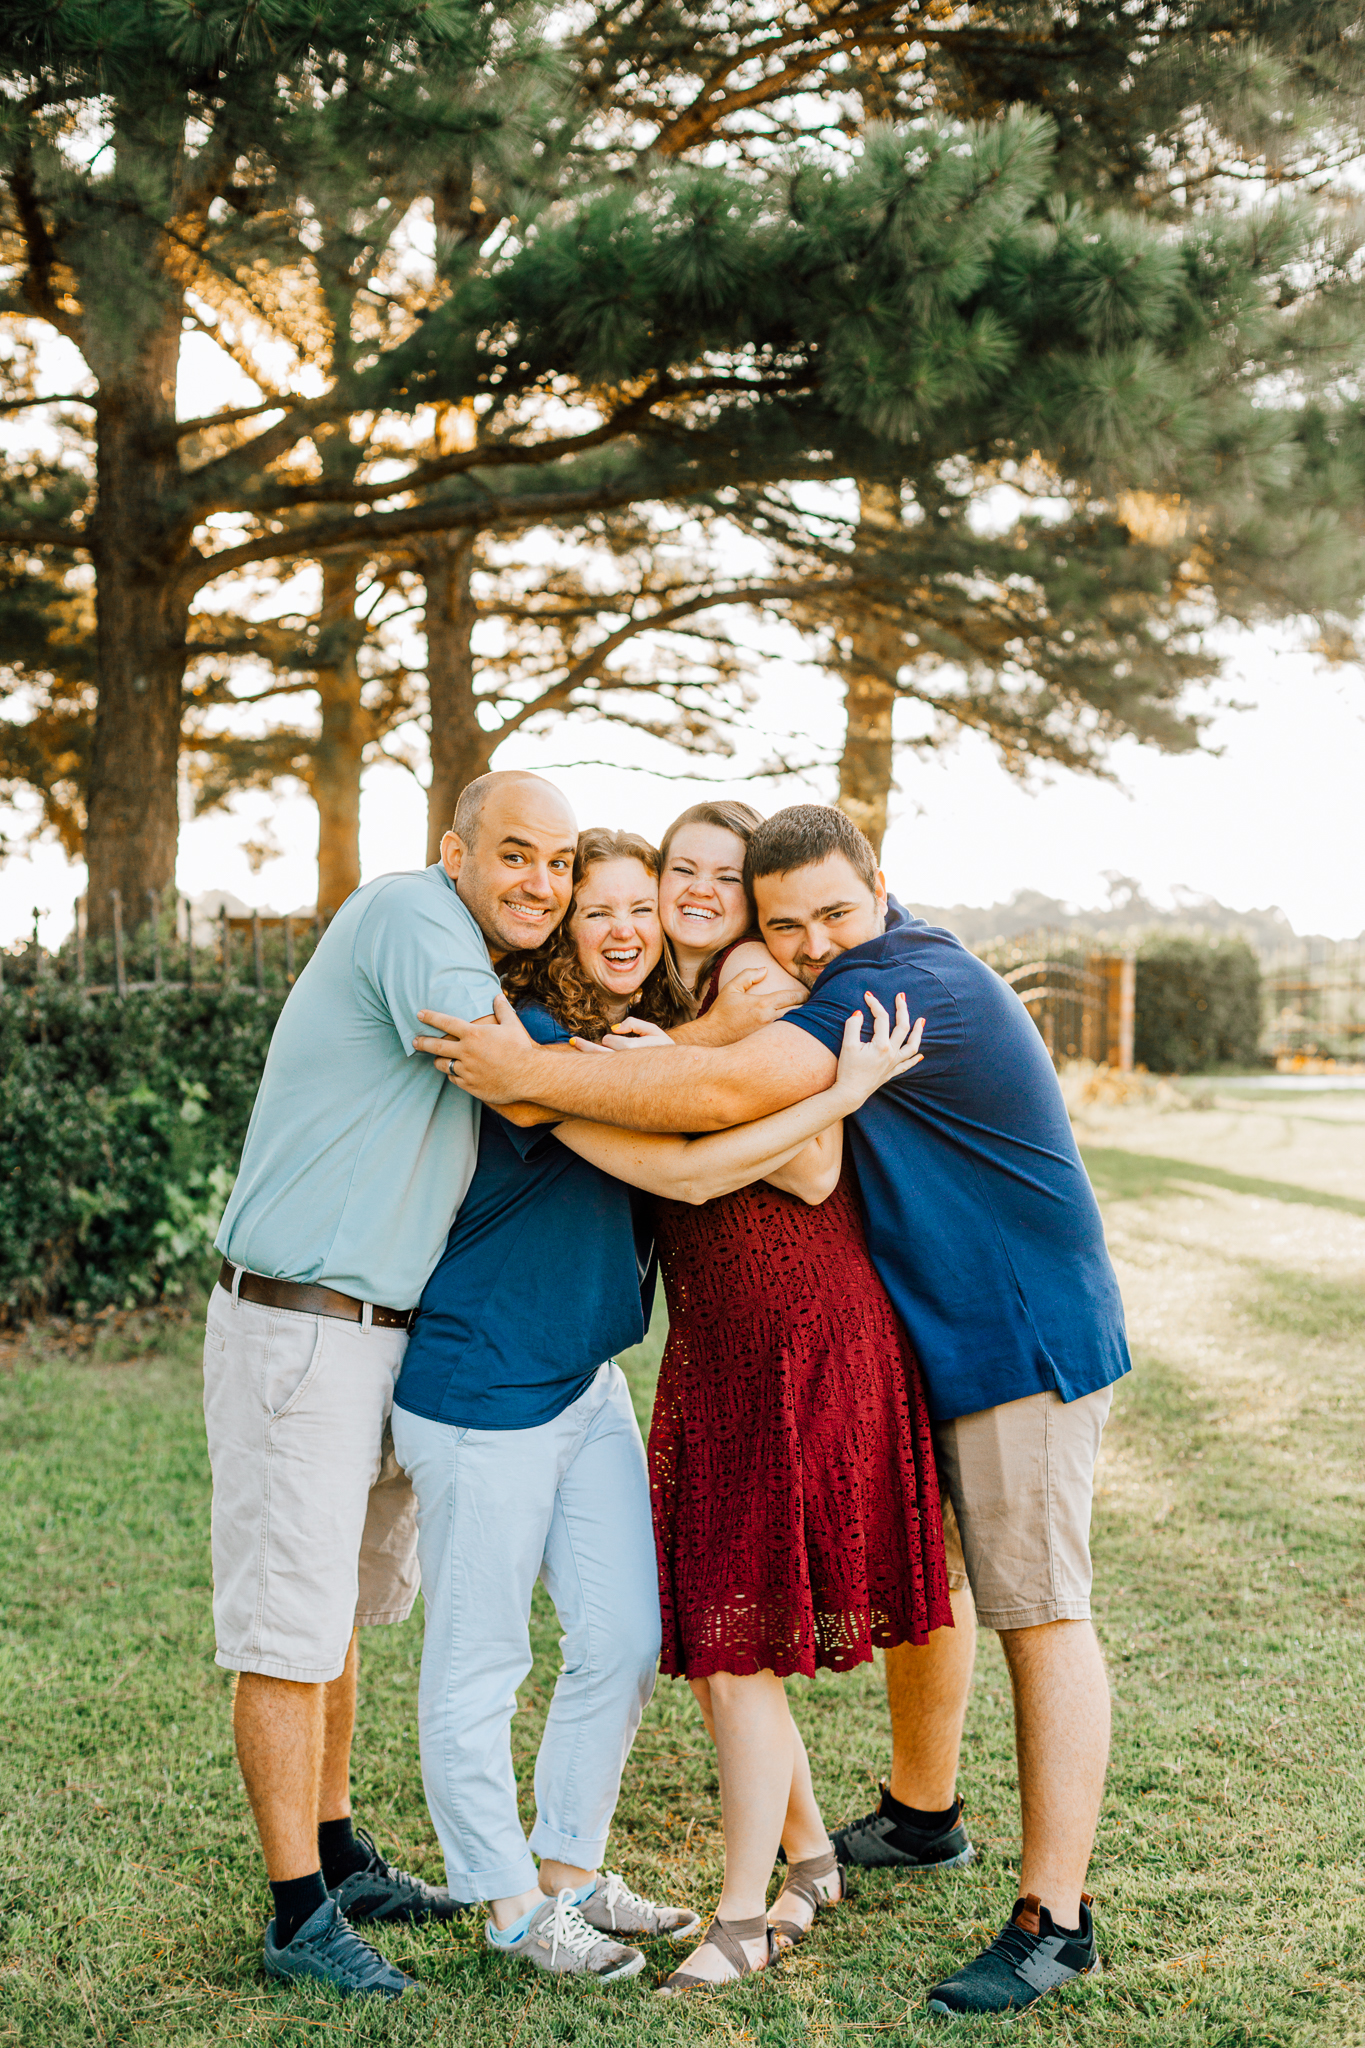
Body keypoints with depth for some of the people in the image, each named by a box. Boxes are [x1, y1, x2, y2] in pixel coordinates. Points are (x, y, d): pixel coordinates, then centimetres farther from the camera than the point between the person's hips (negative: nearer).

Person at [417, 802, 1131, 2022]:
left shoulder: (907, 982, -23)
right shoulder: (867, 987, 11)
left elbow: (726, 1094, -33)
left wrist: (535, 1077, -28)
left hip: (1024, 1344, -10)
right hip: (918, 1341, 10)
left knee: (1039, 1614, -7)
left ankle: (1055, 1919, -3)